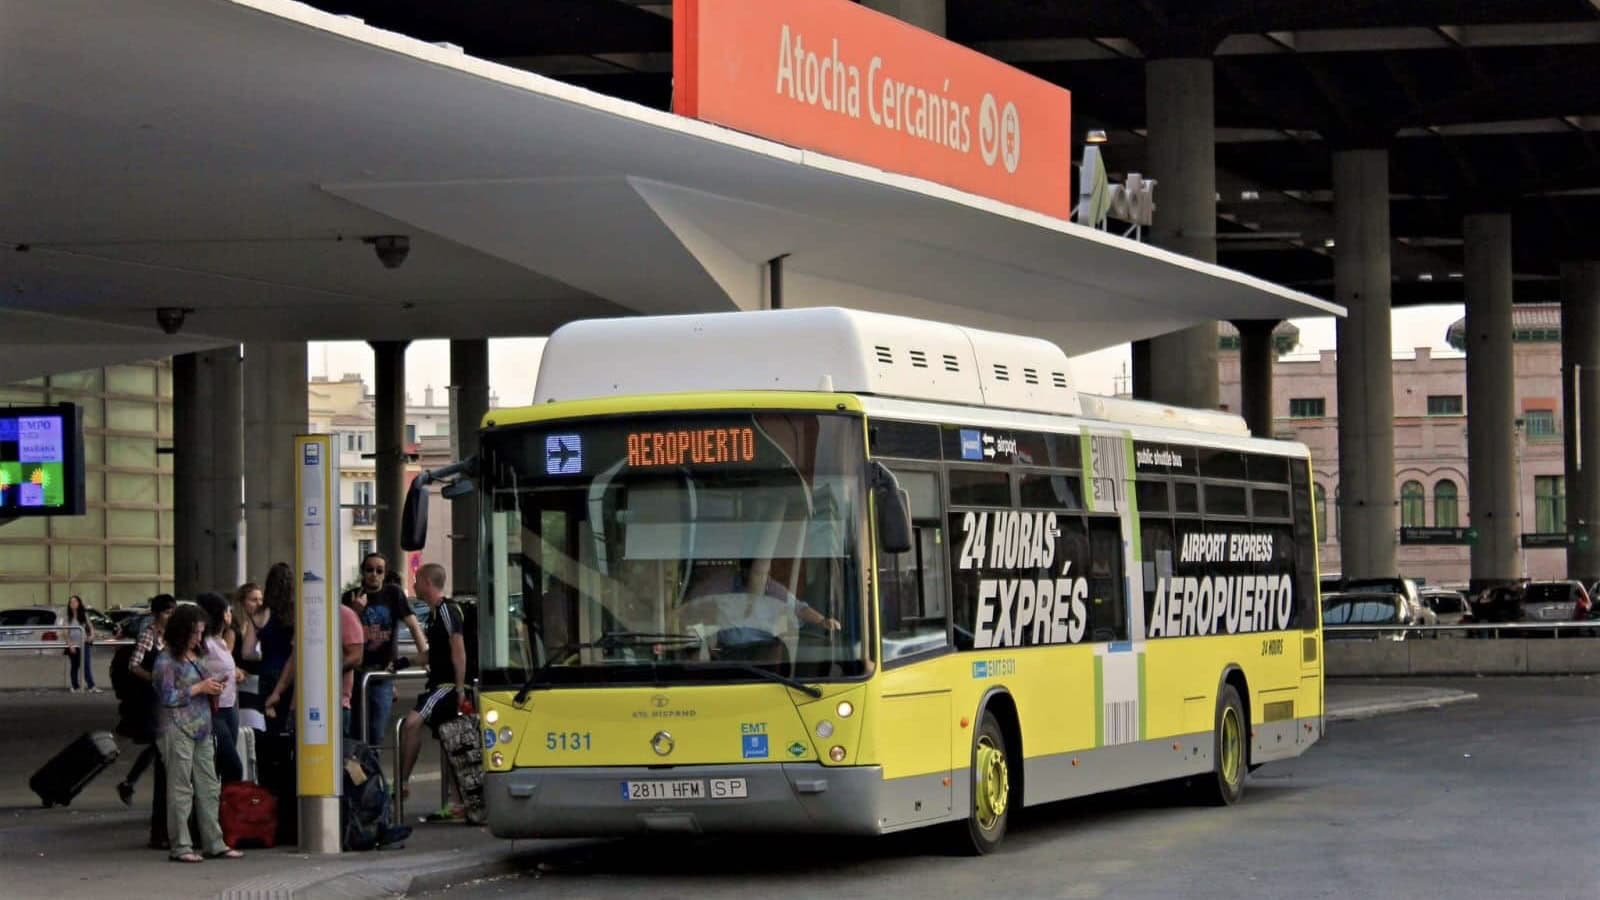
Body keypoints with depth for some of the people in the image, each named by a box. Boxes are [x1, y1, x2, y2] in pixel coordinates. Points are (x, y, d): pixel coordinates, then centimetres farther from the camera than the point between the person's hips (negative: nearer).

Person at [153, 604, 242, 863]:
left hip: (201, 729, 8)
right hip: (177, 729, -8)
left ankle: (214, 843, 11)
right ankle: (180, 847, -2)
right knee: (181, 788, -5)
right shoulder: (167, 660, -8)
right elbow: (167, 696, -15)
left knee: (209, 788, 7)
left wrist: (212, 689, 7)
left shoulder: (195, 657, 17)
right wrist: (200, 688, -12)